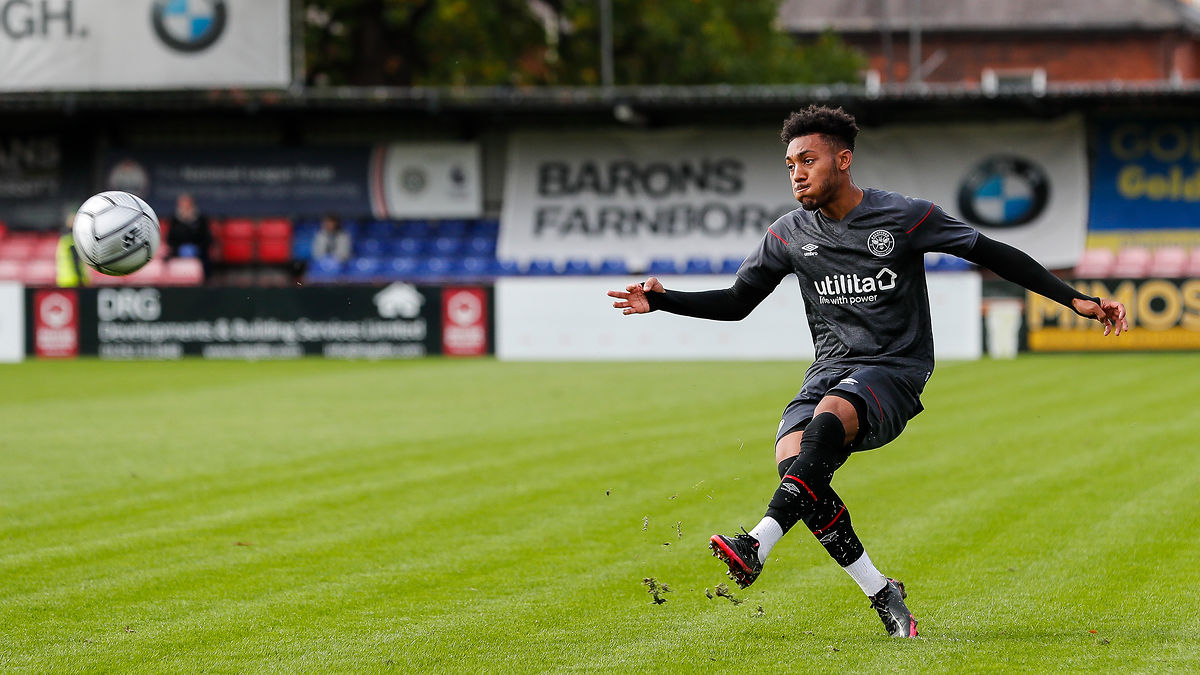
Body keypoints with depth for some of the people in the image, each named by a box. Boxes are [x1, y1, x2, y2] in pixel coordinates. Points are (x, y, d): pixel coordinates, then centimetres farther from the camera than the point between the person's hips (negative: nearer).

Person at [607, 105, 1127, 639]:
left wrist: (1076, 300, -1)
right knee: (792, 459, -25)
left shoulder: (906, 217, -4)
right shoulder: (789, 235, 6)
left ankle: (756, 547, -49)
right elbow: (736, 303, 16)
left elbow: (993, 255, 2)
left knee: (829, 416, -36)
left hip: (895, 371, -4)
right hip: (831, 370, 4)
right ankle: (882, 595, -14)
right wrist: (662, 300, 1)